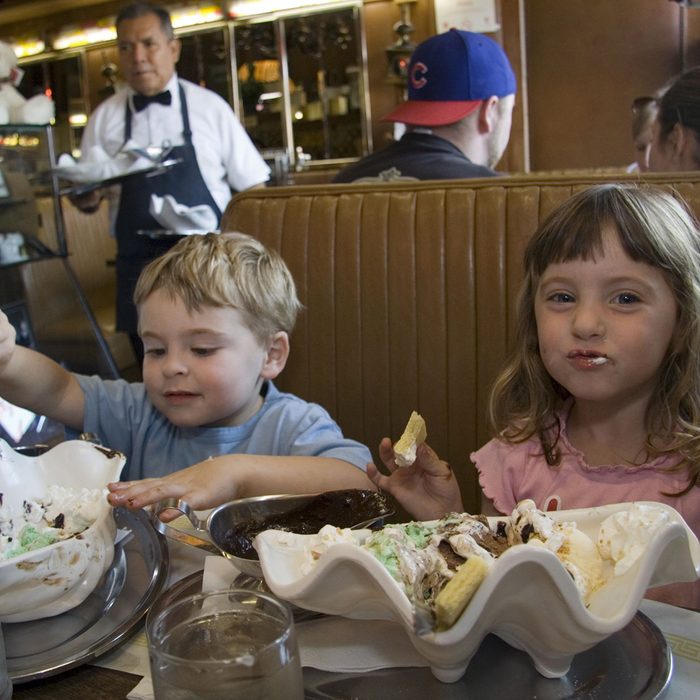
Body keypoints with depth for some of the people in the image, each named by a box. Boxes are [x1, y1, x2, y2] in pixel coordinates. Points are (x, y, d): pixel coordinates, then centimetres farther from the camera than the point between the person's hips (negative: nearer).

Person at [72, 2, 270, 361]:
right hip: (139, 264, 2)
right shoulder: (104, 118, 6)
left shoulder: (209, 107, 1)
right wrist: (86, 198, -12)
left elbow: (252, 184, 3)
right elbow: (89, 197, 11)